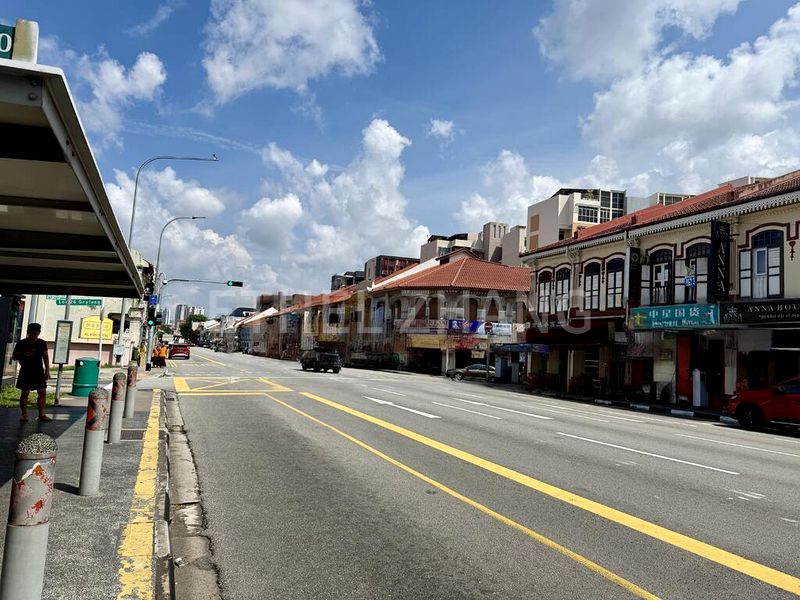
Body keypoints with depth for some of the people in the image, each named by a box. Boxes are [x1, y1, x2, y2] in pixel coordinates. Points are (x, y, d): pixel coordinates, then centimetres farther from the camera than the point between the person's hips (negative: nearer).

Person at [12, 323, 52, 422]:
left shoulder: (42, 343, 7)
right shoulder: (21, 343, -2)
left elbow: (45, 357, 12)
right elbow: (14, 357, 0)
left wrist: (47, 370, 7)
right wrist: (23, 355, -20)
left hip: (39, 372, 3)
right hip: (26, 372, -3)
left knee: (42, 392, 0)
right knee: (25, 392, -1)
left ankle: (42, 414, 6)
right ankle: (24, 414, 10)